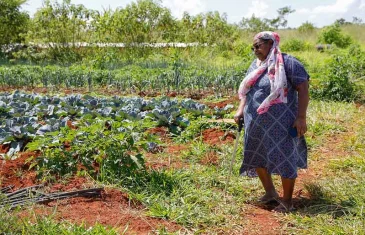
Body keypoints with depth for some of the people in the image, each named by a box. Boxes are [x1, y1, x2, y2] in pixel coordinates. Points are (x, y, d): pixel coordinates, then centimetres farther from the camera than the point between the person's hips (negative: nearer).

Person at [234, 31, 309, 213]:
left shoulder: (287, 63, -10)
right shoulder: (255, 65, 12)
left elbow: (303, 89, -13)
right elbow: (246, 89, 19)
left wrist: (301, 117, -18)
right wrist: (240, 109, 4)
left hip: (281, 123, -7)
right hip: (256, 124, 8)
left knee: (284, 160, 2)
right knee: (257, 157, 14)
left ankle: (287, 201, 17)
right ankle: (270, 192, 33)